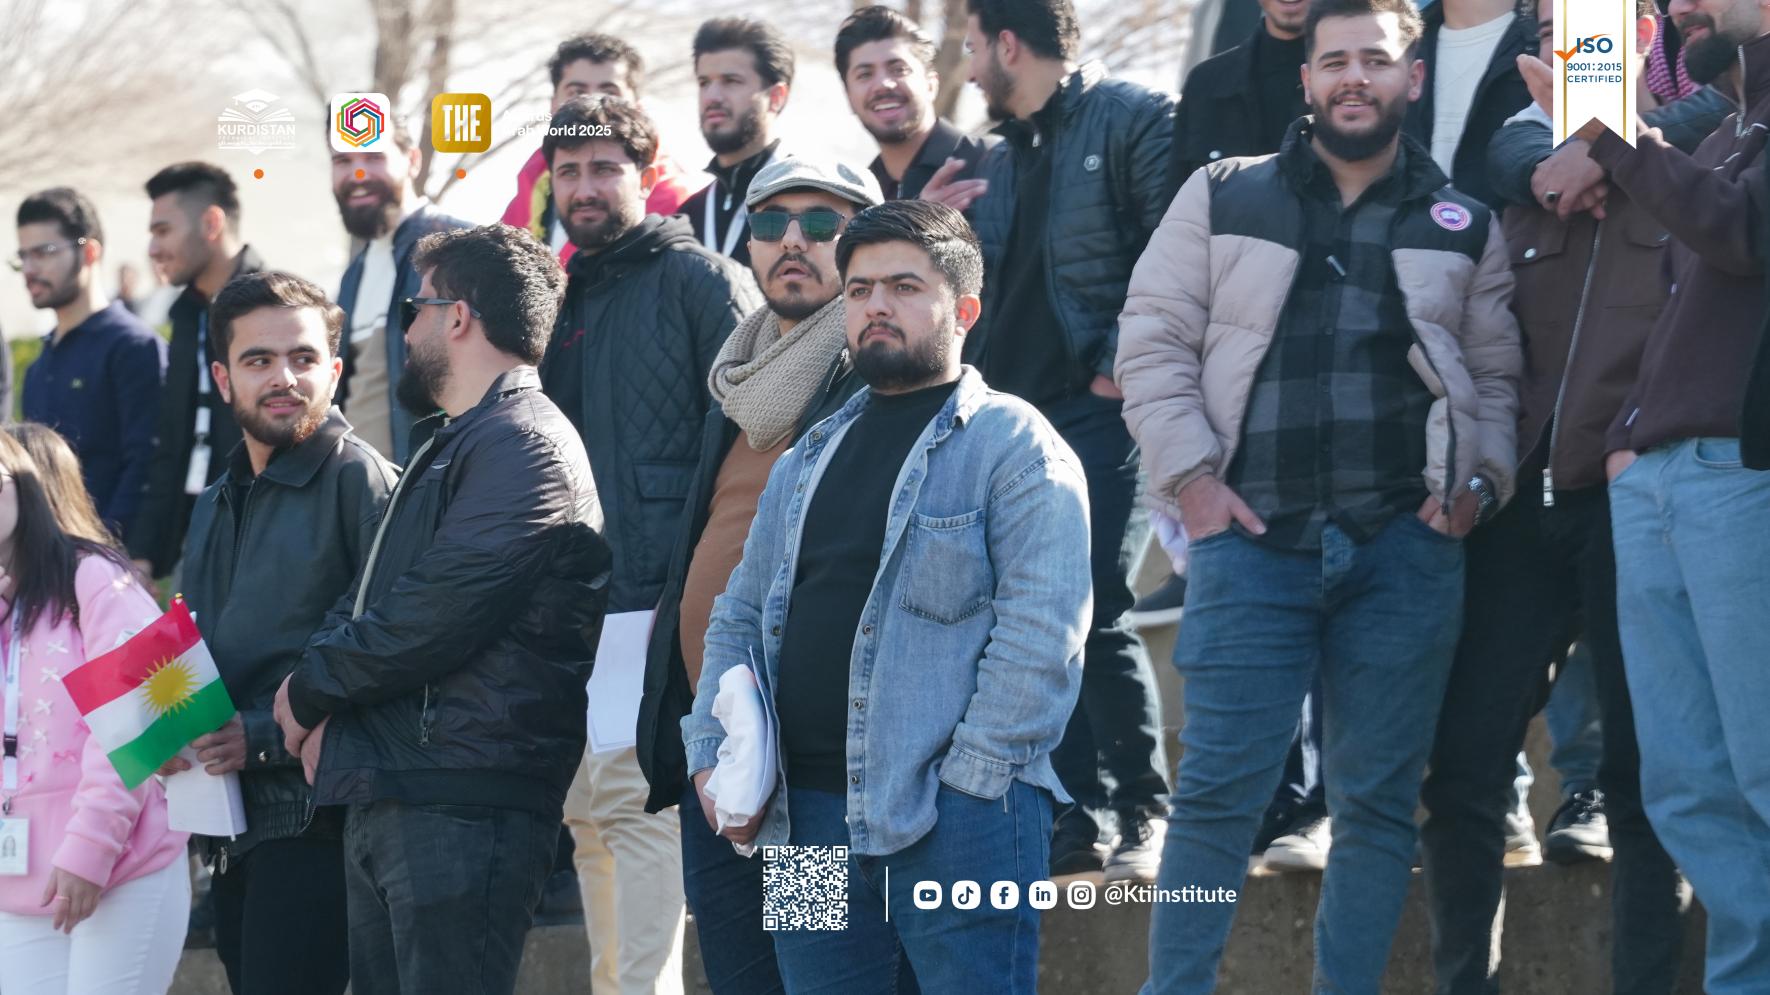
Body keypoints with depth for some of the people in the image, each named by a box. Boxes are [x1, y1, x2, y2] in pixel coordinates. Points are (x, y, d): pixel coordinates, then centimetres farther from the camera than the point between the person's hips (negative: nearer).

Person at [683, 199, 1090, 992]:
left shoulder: (1014, 444, -2)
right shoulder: (809, 460, 21)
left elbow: (1041, 633, -11)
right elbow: (738, 619, 24)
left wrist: (967, 780, -17)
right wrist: (710, 755, 8)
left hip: (956, 819, -7)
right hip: (808, 815, 7)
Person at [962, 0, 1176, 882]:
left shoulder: (1132, 122, -6)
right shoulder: (1004, 155, 19)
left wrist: (1126, 363, -17)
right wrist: (974, 380, 12)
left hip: (1094, 411, -8)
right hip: (1010, 417, 8)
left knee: (1092, 614, -12)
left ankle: (1143, 815, -4)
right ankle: (1074, 819, 8)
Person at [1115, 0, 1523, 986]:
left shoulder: (1465, 227, 13)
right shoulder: (1225, 199, 8)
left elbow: (1498, 376, 16)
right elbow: (1155, 341, 7)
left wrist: (1481, 481, 0)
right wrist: (1191, 477, -3)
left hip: (1406, 546, 2)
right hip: (1255, 538, -1)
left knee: (1380, 800, 2)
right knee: (1219, 788, -7)